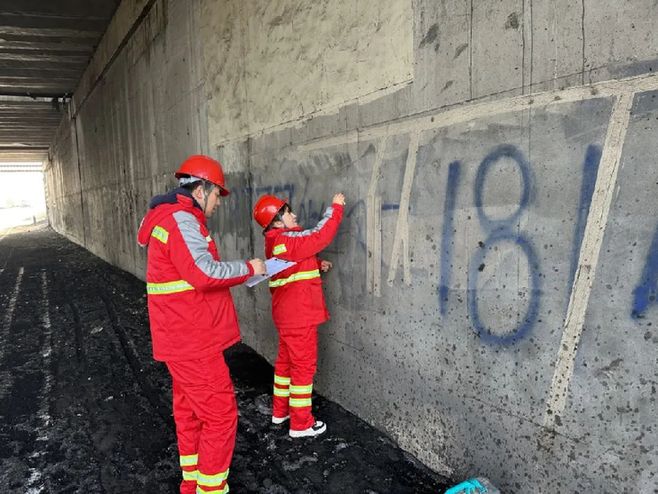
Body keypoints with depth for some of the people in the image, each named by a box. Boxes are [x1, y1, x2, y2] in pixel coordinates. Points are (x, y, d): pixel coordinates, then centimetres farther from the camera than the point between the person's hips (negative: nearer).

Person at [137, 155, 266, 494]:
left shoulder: (170, 218, 16)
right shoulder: (180, 219, -18)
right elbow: (204, 273, -28)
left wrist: (238, 272, 10)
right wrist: (248, 268, -14)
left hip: (182, 336, 11)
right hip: (192, 339, -11)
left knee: (189, 411, 20)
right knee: (220, 415, -1)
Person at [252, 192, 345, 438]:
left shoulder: (276, 243, 12)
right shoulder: (287, 240, -19)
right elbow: (320, 235, -23)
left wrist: (318, 265, 8)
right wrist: (336, 207, -14)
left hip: (286, 314, 10)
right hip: (299, 315, -10)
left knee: (286, 361, 20)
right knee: (304, 365, 0)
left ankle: (280, 410, 33)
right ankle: (301, 423, 9)